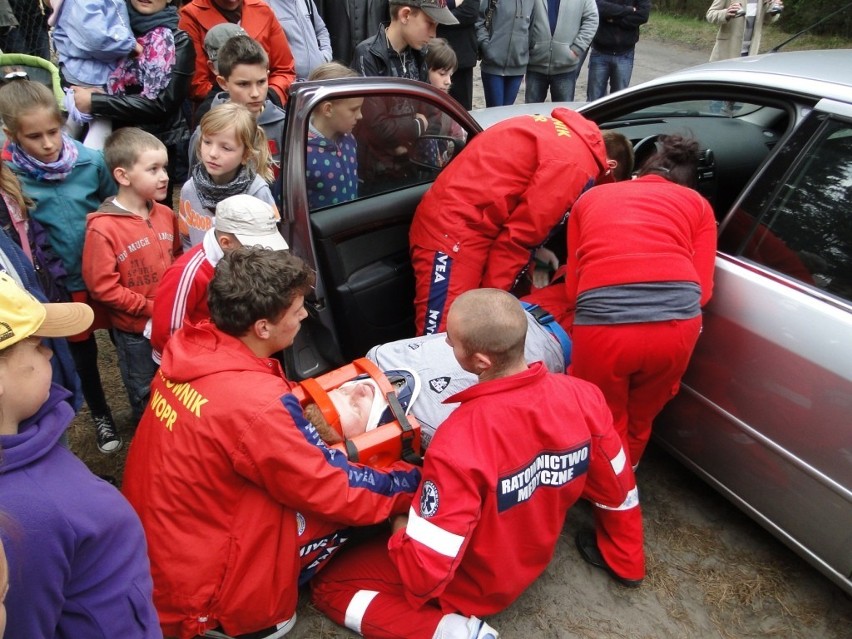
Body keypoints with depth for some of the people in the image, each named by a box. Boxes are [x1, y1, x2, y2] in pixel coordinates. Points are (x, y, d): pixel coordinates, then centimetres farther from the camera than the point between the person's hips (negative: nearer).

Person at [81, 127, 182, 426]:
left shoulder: (166, 215, -5)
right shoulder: (103, 228, -22)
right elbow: (102, 287, -20)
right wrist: (150, 307, -19)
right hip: (134, 329, -4)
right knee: (144, 394, 19)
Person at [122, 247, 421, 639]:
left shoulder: (192, 347, -7)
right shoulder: (254, 404, -31)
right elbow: (331, 494, -18)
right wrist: (413, 484, -5)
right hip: (189, 593, -7)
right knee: (342, 504, -6)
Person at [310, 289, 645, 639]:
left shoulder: (459, 443, -39)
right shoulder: (582, 396, -22)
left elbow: (425, 573, -32)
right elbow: (617, 492, -6)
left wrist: (401, 532, -10)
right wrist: (630, 564, 12)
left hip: (473, 584, -6)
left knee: (328, 585, 6)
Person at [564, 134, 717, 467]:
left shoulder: (590, 198, 26)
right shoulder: (697, 203, 23)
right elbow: (702, 290, 14)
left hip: (602, 324, -2)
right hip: (677, 322, 2)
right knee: (639, 420, 30)